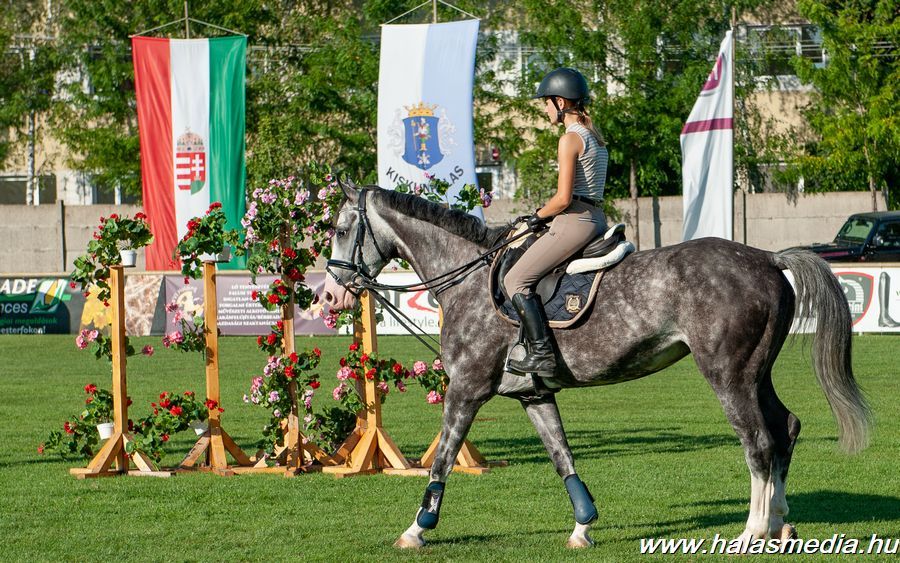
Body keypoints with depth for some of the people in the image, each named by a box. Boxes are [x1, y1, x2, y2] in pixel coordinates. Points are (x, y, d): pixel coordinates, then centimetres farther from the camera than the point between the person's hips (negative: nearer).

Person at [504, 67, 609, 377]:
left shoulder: (570, 139, -13)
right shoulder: (595, 137, 16)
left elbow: (563, 198, -19)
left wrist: (539, 216, -1)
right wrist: (547, 213, 15)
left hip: (575, 221, -10)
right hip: (596, 220, 10)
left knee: (517, 280, -7)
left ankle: (542, 354, -16)